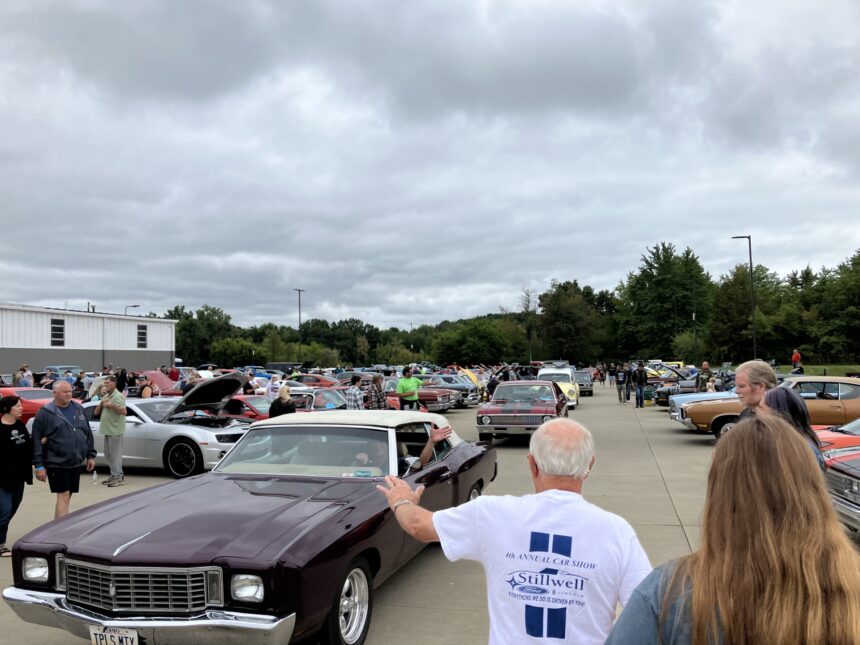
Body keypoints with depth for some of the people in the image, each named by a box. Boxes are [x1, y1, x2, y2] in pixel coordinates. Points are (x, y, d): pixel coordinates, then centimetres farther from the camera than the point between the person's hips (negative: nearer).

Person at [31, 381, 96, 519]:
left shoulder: (78, 409, 10)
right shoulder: (45, 413, -8)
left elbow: (88, 433, 15)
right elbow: (37, 441, -9)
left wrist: (90, 455, 13)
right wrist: (39, 465, -13)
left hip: (76, 462, 6)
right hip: (57, 463, -6)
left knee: (67, 496, 13)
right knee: (63, 496, -8)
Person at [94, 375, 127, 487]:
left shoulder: (118, 396, -9)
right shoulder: (105, 396, 19)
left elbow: (124, 411, -21)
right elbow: (96, 413, 17)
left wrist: (111, 405, -21)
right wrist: (101, 404, 1)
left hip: (115, 430, -9)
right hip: (107, 430, 9)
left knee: (115, 455, -8)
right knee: (108, 455, 14)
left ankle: (119, 477, -4)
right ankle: (114, 475, 22)